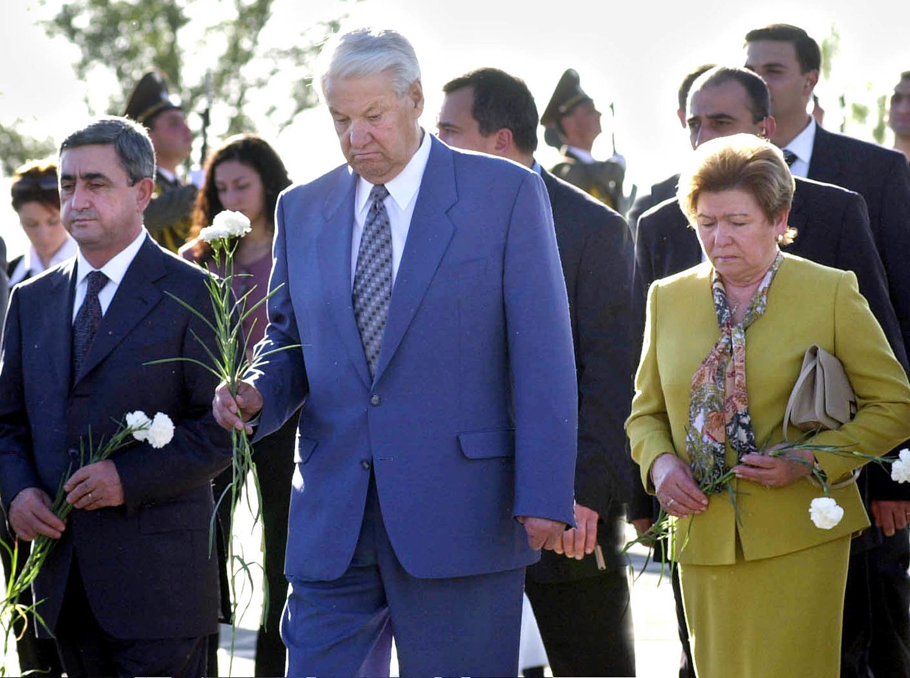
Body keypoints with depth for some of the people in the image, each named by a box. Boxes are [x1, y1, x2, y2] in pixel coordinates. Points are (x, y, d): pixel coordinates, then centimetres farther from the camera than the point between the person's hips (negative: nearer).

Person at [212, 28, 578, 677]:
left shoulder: (507, 193, -1)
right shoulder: (303, 210, 12)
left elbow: (543, 355, -5)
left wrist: (545, 496, -12)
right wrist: (256, 394, -4)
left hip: (462, 516, -4)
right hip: (332, 522, 4)